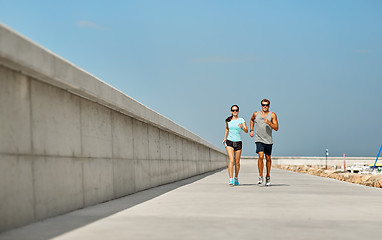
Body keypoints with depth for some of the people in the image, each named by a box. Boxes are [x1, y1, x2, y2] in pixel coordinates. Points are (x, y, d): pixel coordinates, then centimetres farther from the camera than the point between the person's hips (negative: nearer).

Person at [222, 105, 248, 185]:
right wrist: (225, 138, 18)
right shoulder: (228, 120, 5)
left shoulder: (241, 120, -1)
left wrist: (242, 127, -31)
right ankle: (230, 179, -20)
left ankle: (236, 178, 28)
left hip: (238, 142, 0)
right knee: (231, 160, -16)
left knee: (237, 162, 7)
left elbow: (246, 131, -11)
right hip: (229, 142, 0)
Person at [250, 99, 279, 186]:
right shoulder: (256, 114, 4)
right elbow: (252, 120, 27)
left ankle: (268, 177, 28)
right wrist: (251, 130, 17)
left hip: (268, 140, 0)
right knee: (261, 156, -18)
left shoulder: (272, 115, -3)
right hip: (259, 139, 0)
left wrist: (268, 122, -23)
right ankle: (260, 177, -11)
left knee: (268, 158, 11)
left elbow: (276, 128, -9)